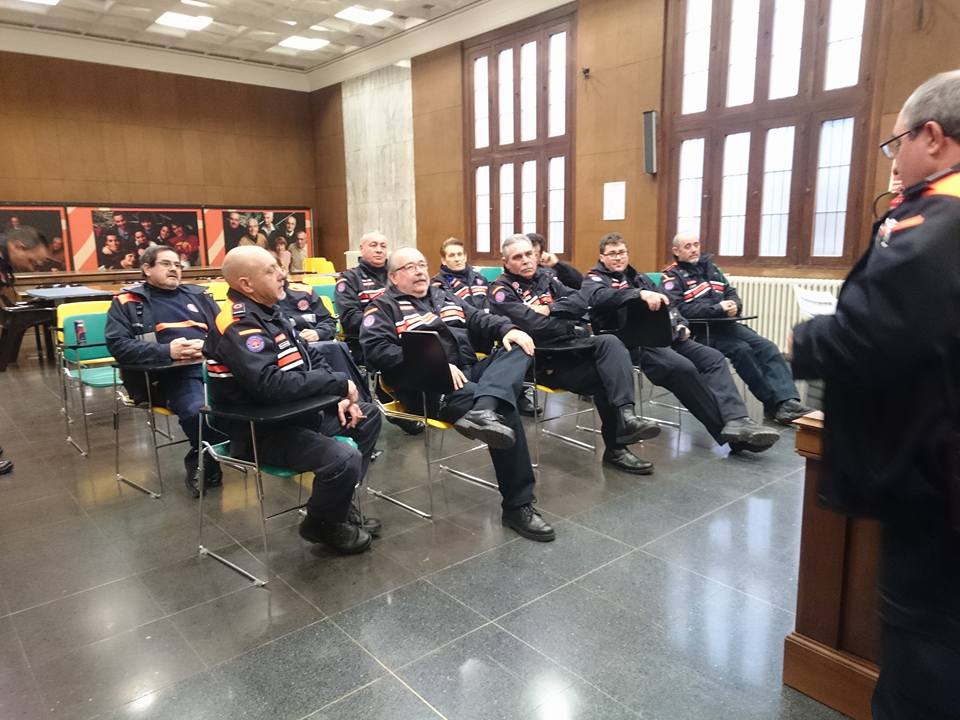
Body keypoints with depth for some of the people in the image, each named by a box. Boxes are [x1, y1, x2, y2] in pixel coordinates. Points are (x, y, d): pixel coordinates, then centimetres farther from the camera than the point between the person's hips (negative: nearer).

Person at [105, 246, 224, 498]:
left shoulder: (197, 295, 25)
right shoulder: (127, 302, 14)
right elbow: (118, 345, 0)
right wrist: (166, 351, -14)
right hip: (171, 373, -4)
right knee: (198, 409, -37)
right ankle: (203, 462, -4)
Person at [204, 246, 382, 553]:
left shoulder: (268, 312, 9)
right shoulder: (237, 326, -22)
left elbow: (312, 362, 14)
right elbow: (273, 385, -35)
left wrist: (340, 398, -2)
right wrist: (339, 383, -23)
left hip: (295, 412, 10)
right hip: (262, 430, -10)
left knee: (368, 415, 15)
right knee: (344, 459, -28)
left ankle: (338, 503, 20)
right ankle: (321, 524, 4)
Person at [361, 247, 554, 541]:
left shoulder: (445, 296, 30)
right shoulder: (383, 307, 8)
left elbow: (480, 319, 20)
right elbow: (377, 350, -11)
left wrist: (507, 329, -6)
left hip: (472, 371, 6)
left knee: (518, 350, -20)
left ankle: (481, 411, -51)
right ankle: (517, 504, -32)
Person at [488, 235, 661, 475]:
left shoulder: (545, 277, 17)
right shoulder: (501, 291, -3)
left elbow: (580, 303, 5)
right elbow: (534, 326, -18)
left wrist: (550, 309, -11)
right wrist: (574, 328, -7)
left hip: (574, 344, 6)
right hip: (546, 358, -6)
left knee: (610, 343, -24)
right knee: (605, 377, -23)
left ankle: (625, 416, -36)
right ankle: (616, 447, -12)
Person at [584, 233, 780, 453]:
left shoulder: (638, 277, 28)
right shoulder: (594, 280, 6)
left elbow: (665, 304, 27)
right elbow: (599, 297, -20)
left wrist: (679, 324, 5)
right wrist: (641, 294, -35)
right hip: (632, 342, -7)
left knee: (713, 357, -14)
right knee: (682, 368, -29)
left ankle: (736, 421, -29)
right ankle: (725, 428, -21)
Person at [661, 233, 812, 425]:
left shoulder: (709, 266, 19)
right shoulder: (672, 277, -2)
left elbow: (731, 292, 18)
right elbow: (680, 309, -17)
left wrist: (734, 305, -7)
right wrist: (717, 308, -20)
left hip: (725, 323, 7)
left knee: (767, 347, -14)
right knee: (741, 350, -27)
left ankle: (787, 401, -24)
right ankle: (774, 402, -16)